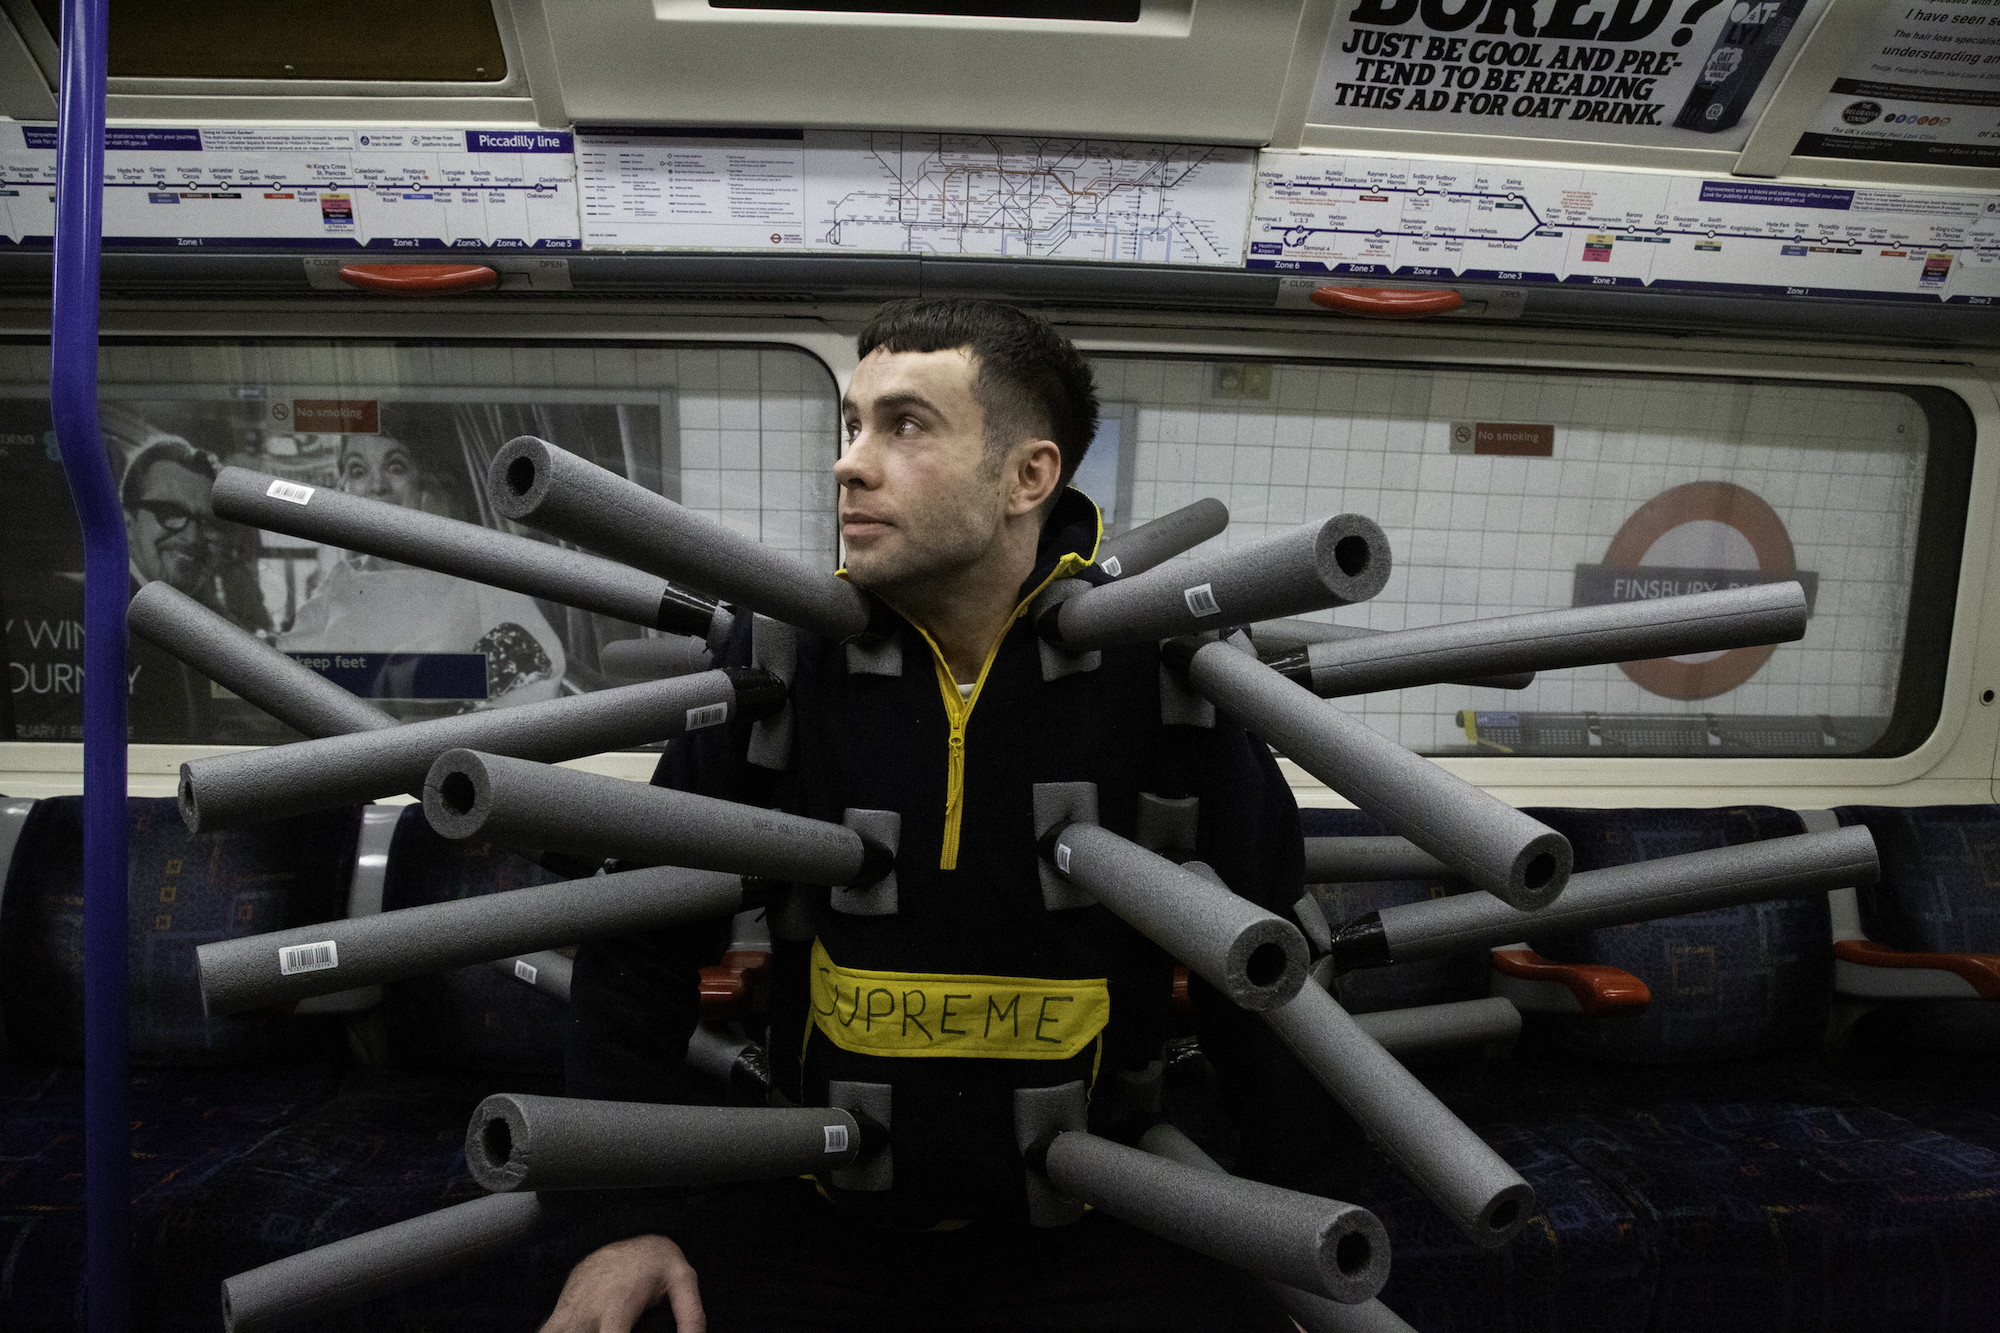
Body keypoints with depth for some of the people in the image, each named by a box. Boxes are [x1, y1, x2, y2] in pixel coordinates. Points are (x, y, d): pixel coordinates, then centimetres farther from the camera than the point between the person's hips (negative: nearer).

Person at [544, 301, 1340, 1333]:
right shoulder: (784, 656, -8)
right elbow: (636, 946, 2)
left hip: (1083, 1233, 0)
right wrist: (627, 1216, -2)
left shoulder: (1159, 672, -12)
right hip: (814, 1217, 1)